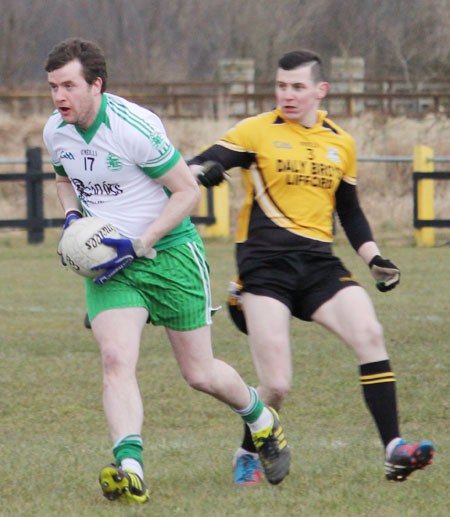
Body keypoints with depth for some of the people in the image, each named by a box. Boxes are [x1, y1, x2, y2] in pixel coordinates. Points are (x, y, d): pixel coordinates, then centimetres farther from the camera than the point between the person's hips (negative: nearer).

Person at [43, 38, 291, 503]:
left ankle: (261, 420, 35)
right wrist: (72, 220, 0)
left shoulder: (135, 127, -22)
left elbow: (188, 192, -15)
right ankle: (129, 469, -32)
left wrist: (138, 245, -21)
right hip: (109, 262, 4)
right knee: (116, 360, -20)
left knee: (200, 374, 4)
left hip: (169, 254, -4)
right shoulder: (55, 133, -2)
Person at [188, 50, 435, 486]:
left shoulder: (341, 144, 16)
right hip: (264, 264, -4)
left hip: (319, 263, 4)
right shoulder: (257, 132, 2)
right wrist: (197, 172, -32)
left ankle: (393, 450, -17)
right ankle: (248, 454, 16)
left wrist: (374, 258, 12)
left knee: (369, 334, -19)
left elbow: (350, 211, 25)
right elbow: (205, 164, -8)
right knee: (276, 385, -13)